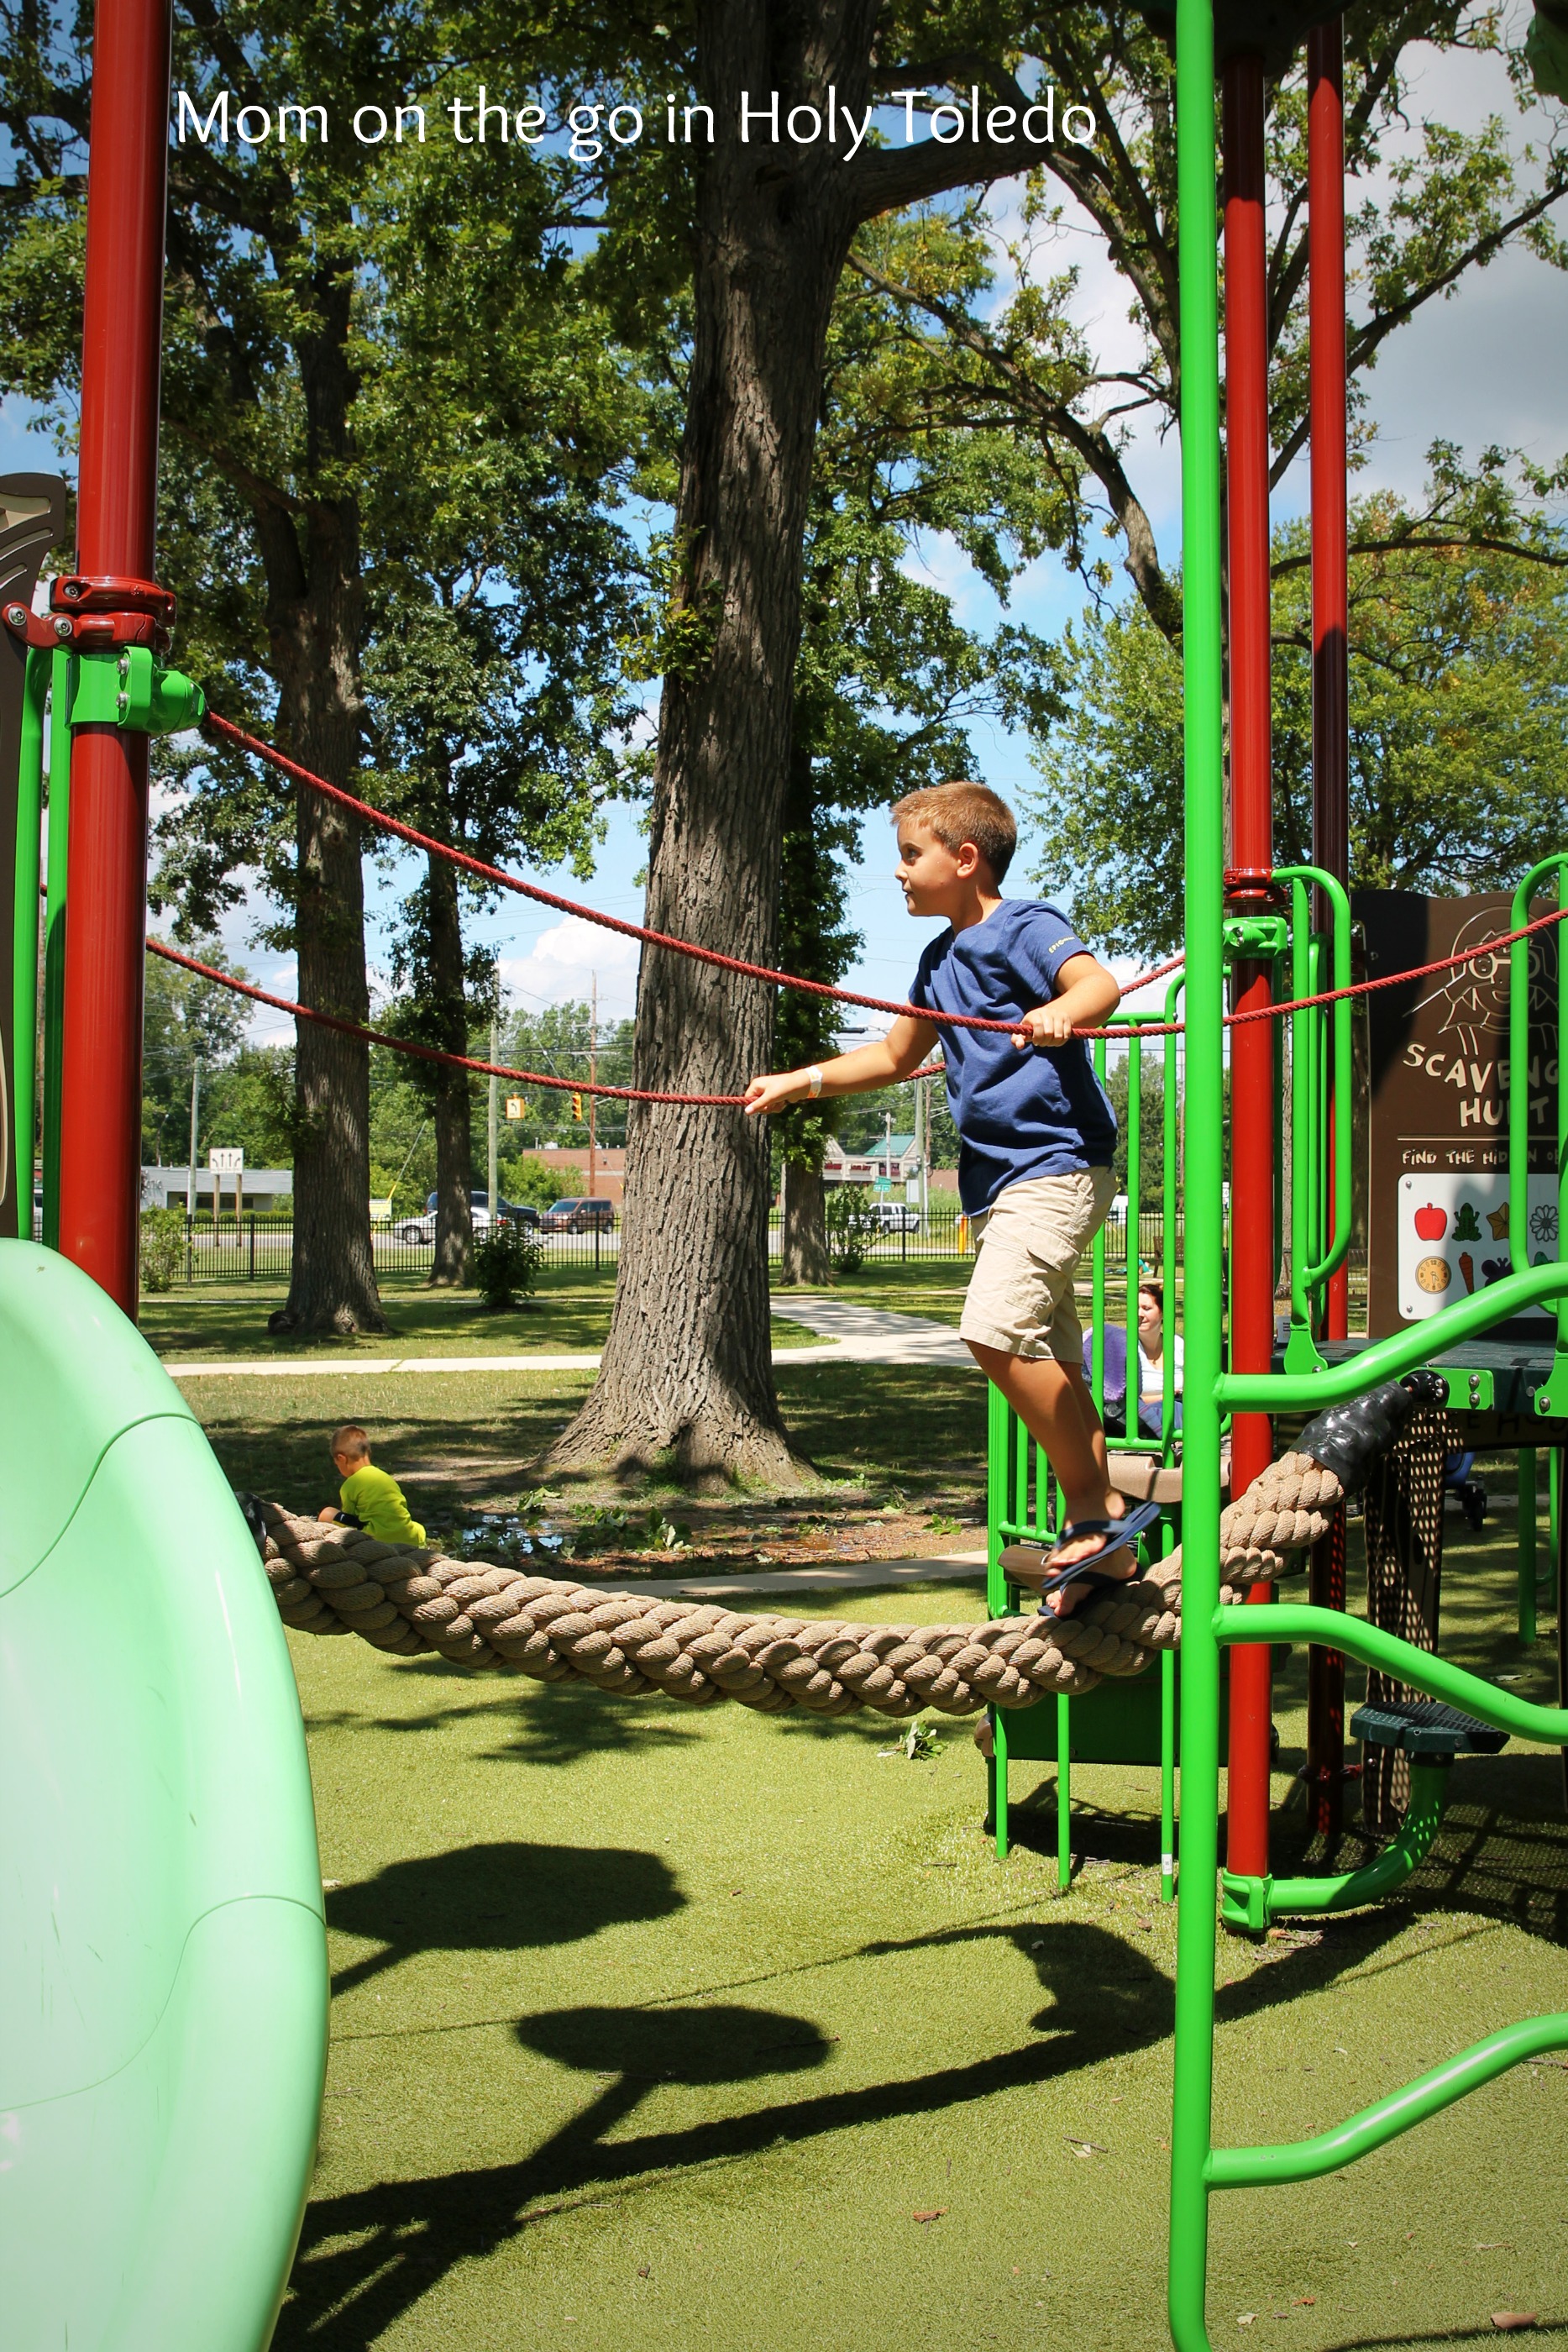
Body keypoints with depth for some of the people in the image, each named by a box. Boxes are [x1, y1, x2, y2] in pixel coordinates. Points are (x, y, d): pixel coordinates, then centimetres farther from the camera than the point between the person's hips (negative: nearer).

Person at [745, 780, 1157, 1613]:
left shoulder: (1024, 925, -6)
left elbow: (1101, 982, -25)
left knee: (997, 1327, -25)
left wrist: (1061, 1012, -46)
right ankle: (1100, 1544, 16)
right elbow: (896, 1055, 33)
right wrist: (799, 1083, 29)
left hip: (1055, 1162, -9)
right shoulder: (941, 958, 19)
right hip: (997, 1178, 9)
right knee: (1048, 1369, 9)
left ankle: (1098, 1505, -13)